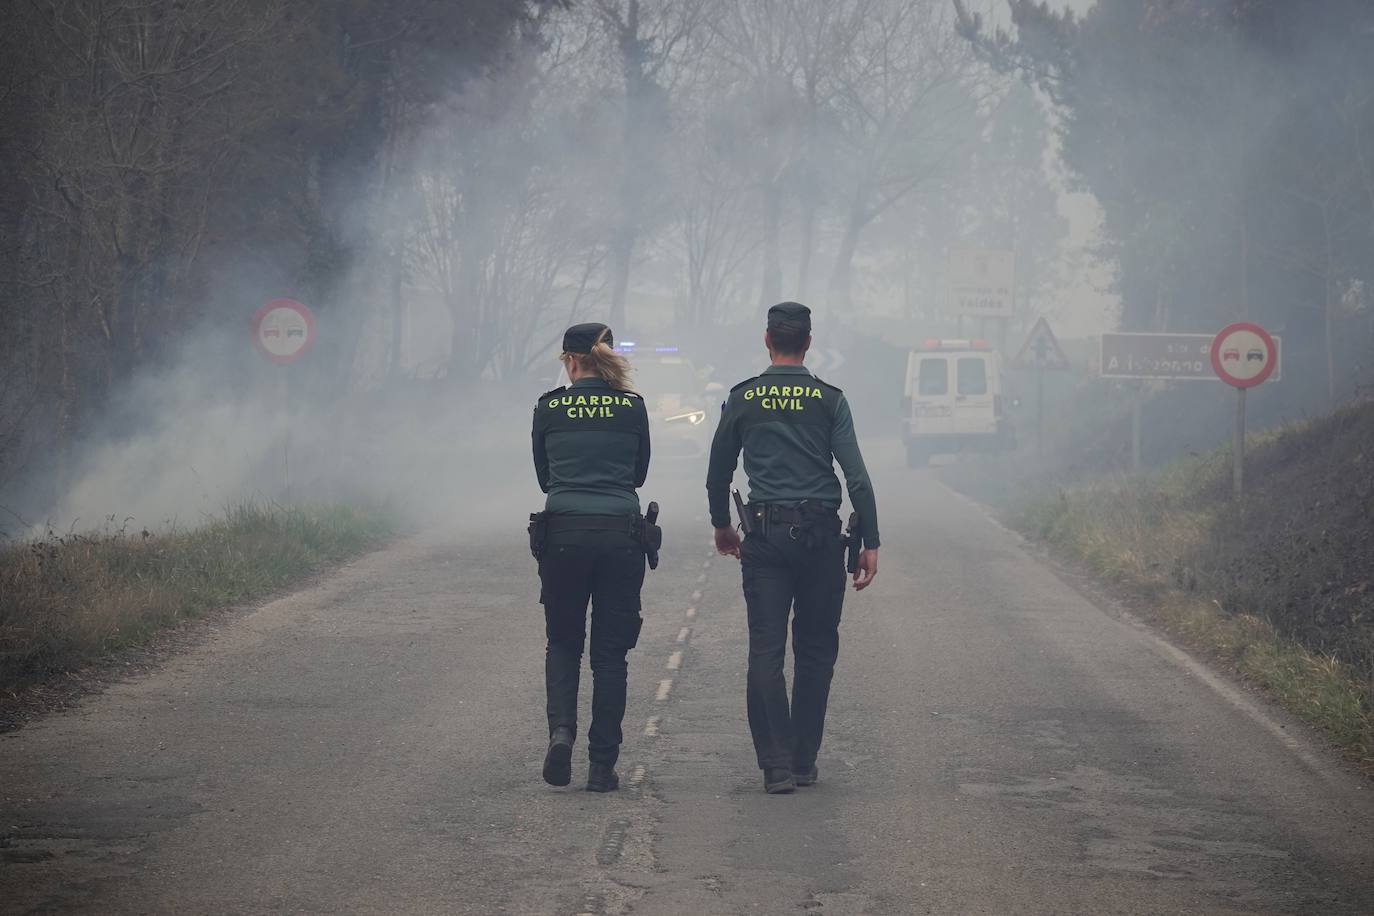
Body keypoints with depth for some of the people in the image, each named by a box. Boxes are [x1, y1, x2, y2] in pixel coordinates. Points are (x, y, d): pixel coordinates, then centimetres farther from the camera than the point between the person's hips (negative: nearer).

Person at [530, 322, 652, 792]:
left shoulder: (549, 408, 2)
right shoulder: (632, 407, 4)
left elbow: (544, 476, 13)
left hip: (562, 533, 0)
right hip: (621, 534, 0)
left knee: (563, 642, 16)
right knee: (610, 653, 7)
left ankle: (561, 729, -8)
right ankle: (602, 766, 5)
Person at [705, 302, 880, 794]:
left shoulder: (741, 399, 4)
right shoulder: (829, 399, 0)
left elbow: (718, 471, 13)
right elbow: (857, 476, -6)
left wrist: (721, 525, 30)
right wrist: (870, 543, -3)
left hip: (764, 533, 0)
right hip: (820, 532, 0)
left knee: (766, 652, 0)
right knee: (816, 651, 11)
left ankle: (776, 766, -7)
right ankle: (804, 762, 13)